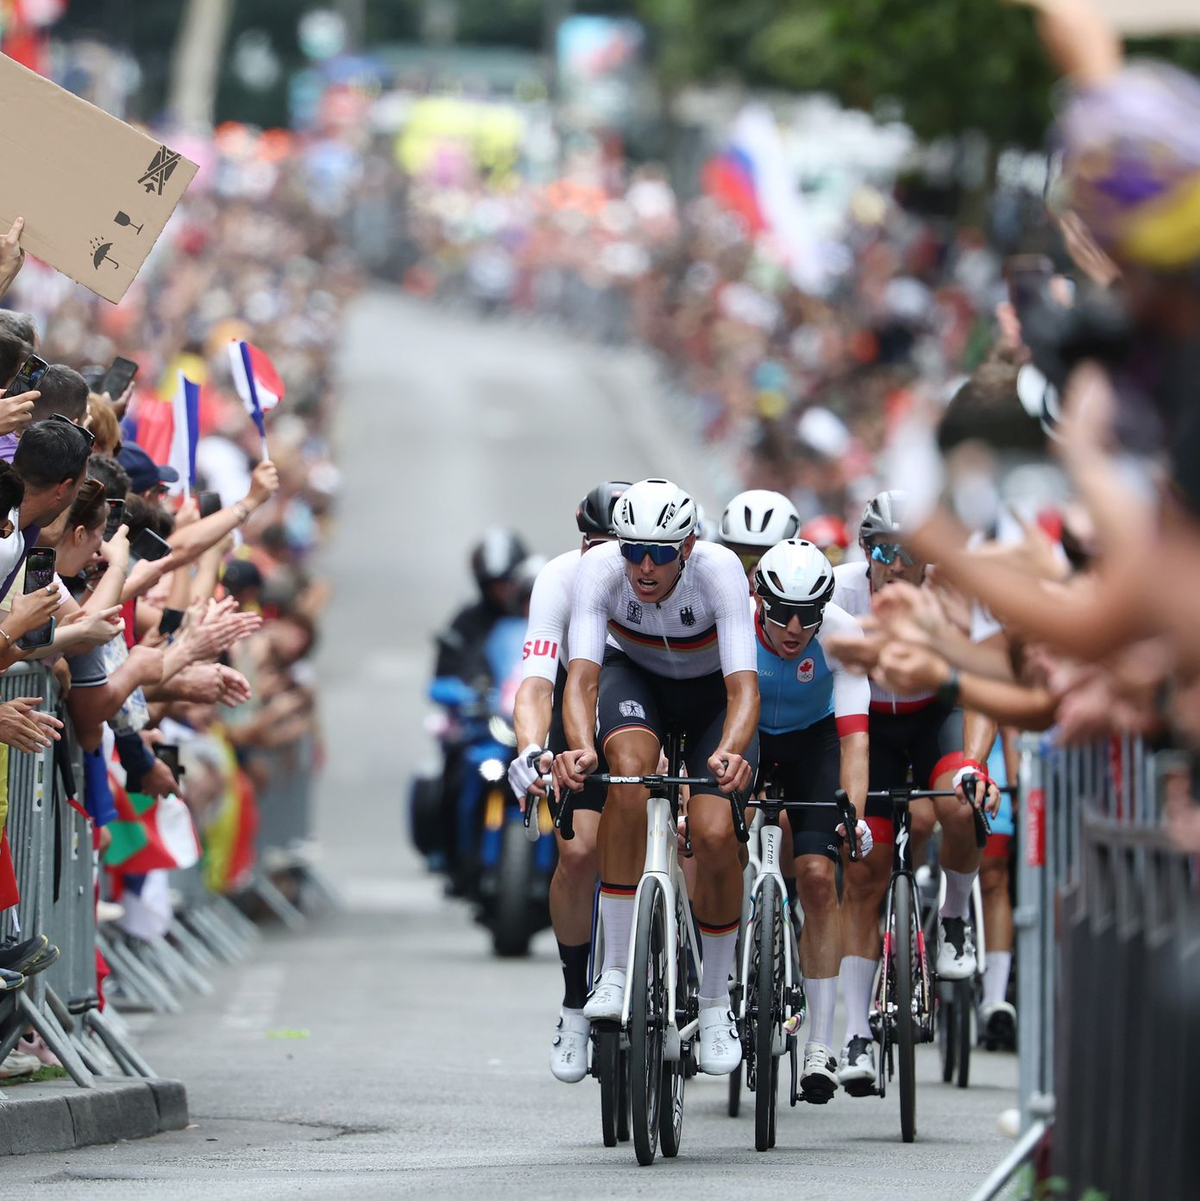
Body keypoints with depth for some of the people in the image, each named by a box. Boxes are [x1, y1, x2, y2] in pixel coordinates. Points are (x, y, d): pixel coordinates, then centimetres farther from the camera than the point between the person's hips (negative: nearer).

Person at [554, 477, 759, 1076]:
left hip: (711, 691, -1)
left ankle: (715, 1003, 3)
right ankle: (617, 971, -25)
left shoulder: (719, 570, -34)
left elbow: (744, 686, -41)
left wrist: (729, 752, -61)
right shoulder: (598, 569, -31)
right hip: (634, 677, 1)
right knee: (630, 764, -34)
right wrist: (579, 747, -59)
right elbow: (582, 674, -38)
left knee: (713, 835, -21)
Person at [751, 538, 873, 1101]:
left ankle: (821, 1044, -11)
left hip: (812, 738, -1)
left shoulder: (842, 635, -30)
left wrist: (853, 814, -48)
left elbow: (853, 737, -34)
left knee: (818, 875, -15)